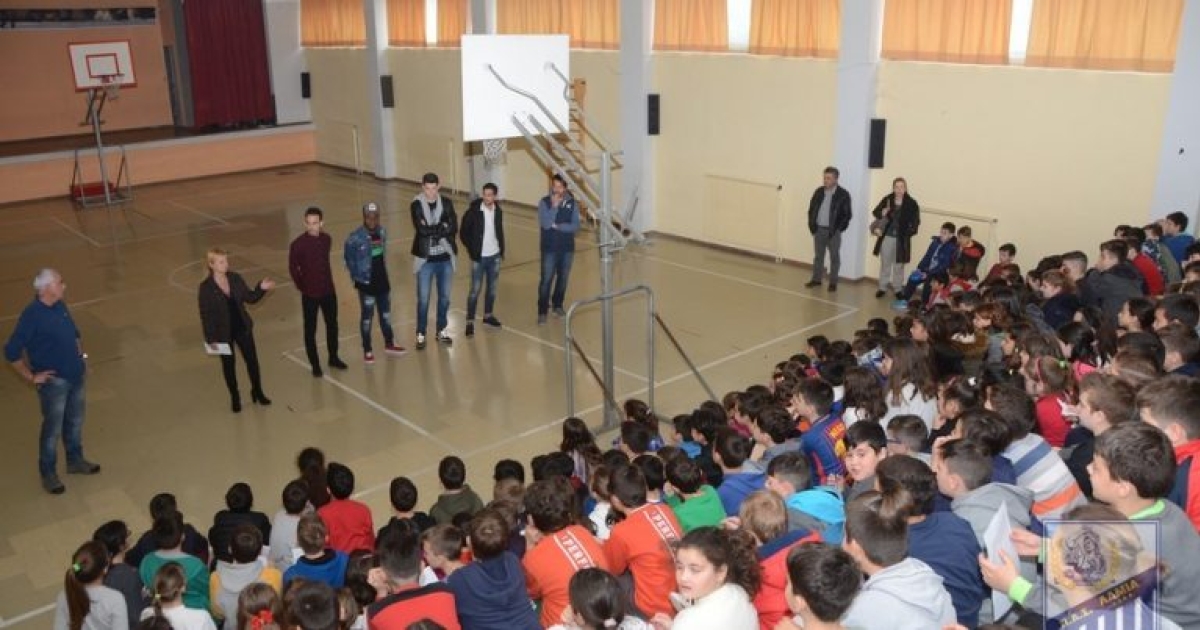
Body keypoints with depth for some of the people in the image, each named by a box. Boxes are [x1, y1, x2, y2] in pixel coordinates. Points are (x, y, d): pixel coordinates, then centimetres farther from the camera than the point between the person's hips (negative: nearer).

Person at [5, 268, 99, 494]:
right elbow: (11, 352, -20)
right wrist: (32, 376, -14)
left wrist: (80, 360, 14)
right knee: (53, 429, 5)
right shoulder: (32, 315, -22)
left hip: (76, 376, 7)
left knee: (75, 422, 20)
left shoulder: (60, 306, 1)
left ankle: (75, 460, 38)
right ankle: (48, 474, 20)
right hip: (54, 381, -7)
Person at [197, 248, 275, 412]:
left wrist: (261, 288, -16)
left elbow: (250, 298, 4)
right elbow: (205, 315, -12)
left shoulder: (235, 278, -5)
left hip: (243, 328, 3)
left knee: (252, 360, 12)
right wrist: (210, 339, -11)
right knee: (228, 365, 13)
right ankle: (234, 397, 31)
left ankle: (257, 392, 32)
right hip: (223, 333, -3)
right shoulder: (206, 287, -16)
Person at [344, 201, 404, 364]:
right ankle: (367, 351, 18)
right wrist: (356, 276, -5)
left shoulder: (382, 232, -3)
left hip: (382, 281, 5)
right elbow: (348, 257, -9)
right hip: (366, 283, -5)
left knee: (386, 313, 18)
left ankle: (389, 344, 34)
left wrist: (382, 269, 10)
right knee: (367, 317, 5)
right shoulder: (356, 237, -20)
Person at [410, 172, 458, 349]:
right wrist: (442, 227, -14)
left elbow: (453, 228, -11)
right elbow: (421, 229, -21)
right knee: (423, 299, 4)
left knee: (444, 297, 13)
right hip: (425, 259, -3)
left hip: (445, 258, 3)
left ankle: (441, 331, 29)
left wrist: (432, 229, -19)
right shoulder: (416, 205, -8)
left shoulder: (446, 203, 0)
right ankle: (421, 335, 16)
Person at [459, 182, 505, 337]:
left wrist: (502, 249, 8)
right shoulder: (473, 212, -13)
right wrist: (472, 250, -9)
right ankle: (470, 322, 4)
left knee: (492, 288, 14)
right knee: (475, 290, -3)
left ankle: (488, 315, 31)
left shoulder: (498, 211, 2)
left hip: (494, 256, 5)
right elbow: (463, 234, -7)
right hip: (479, 258, -5)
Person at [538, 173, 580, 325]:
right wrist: (554, 206, -23)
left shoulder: (572, 203, -2)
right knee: (546, 280, -4)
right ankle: (542, 312, 1)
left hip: (567, 248, 3)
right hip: (549, 248, -3)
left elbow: (575, 226, -9)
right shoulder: (544, 202, -7)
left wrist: (557, 226, -16)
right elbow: (545, 223, -20)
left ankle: (557, 305, 33)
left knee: (563, 278, 14)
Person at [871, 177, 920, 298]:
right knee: (885, 263, 11)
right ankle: (883, 287, 22)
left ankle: (897, 289, 20)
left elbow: (915, 221, -4)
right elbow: (875, 212, 0)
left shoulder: (911, 203, -7)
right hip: (887, 236, 1)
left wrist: (910, 232, -19)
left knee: (899, 265, 9)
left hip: (901, 239, -1)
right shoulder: (887, 199, -3)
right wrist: (882, 213, -22)